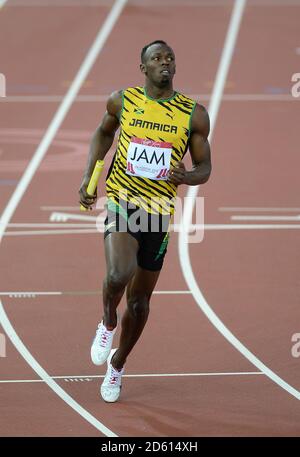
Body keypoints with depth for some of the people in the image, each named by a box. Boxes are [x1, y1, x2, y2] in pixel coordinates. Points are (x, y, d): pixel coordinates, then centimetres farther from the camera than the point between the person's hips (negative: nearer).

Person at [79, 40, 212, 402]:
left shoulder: (194, 115, -3)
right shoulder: (122, 101, -2)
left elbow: (204, 166, 4)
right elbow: (103, 132, 18)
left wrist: (188, 177, -20)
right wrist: (88, 175, 6)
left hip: (159, 211, 2)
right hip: (122, 201, -2)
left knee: (140, 298, 12)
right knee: (118, 275, -29)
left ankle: (117, 365, 35)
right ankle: (107, 324, 4)